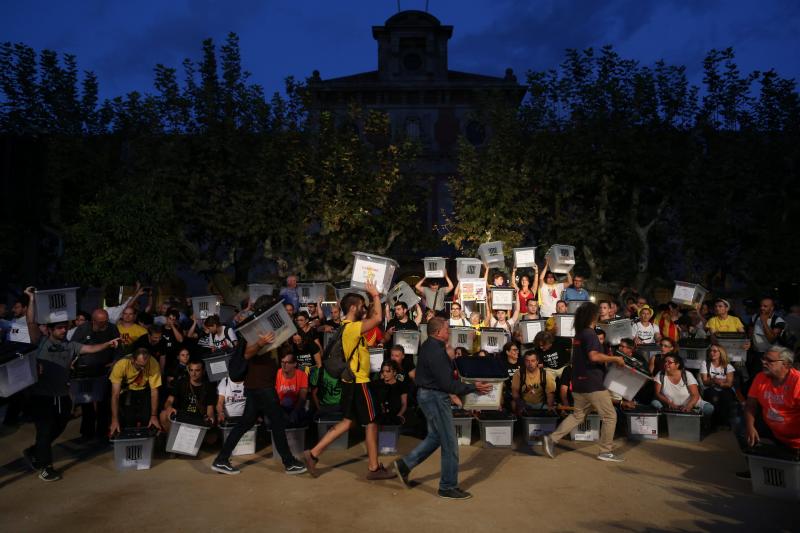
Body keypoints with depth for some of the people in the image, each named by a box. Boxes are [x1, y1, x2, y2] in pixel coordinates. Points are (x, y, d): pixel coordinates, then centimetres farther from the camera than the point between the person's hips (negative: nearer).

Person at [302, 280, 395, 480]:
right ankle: (374, 468, 14)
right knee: (371, 423, 3)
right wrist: (375, 295, -13)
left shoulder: (348, 326, 10)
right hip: (358, 382, -10)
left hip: (351, 381, 10)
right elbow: (378, 318, -26)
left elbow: (371, 317, 24)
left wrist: (373, 299, 14)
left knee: (348, 421, 15)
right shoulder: (353, 327, -20)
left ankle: (313, 453, 13)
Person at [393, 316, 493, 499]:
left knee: (435, 436, 21)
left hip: (428, 394, 10)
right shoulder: (436, 352, -23)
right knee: (449, 443, 1)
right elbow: (447, 384, -23)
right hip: (435, 397, -10)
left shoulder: (429, 346, 9)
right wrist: (473, 387, -18)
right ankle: (448, 487, 12)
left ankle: (405, 464, 25)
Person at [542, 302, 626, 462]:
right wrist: (615, 359, -17)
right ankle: (606, 451, 8)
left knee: (578, 415, 16)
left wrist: (609, 360, 22)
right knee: (610, 416, 3)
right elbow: (594, 356, -28)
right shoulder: (590, 333, -14)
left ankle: (552, 439, 10)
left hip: (580, 383, 9)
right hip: (592, 383, -9)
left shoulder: (578, 334, 14)